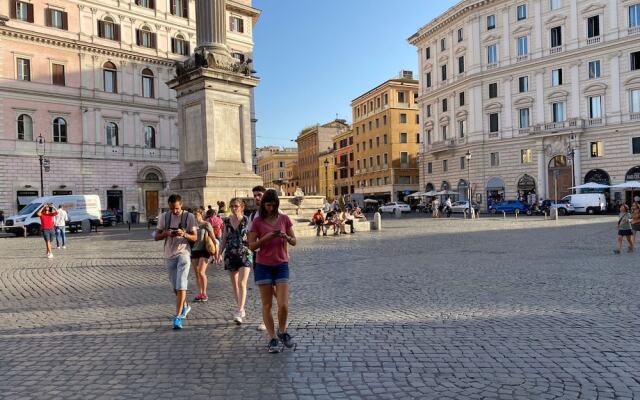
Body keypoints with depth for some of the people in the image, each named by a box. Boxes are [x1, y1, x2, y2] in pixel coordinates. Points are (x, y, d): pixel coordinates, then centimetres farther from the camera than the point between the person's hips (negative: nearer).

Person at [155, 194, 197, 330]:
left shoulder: (189, 216, -5)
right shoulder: (164, 216, 1)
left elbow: (195, 237, -3)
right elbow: (157, 236, 5)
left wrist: (184, 234, -23)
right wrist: (167, 233, -16)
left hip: (184, 254, -3)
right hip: (169, 255, 4)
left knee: (181, 286, -14)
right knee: (175, 287, 14)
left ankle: (178, 317, -10)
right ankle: (185, 306, 39)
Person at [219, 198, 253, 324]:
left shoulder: (246, 220, -3)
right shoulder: (226, 221, 7)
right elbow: (224, 239, 12)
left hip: (245, 254, -4)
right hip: (230, 255, 4)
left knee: (242, 283, -13)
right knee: (234, 284, 10)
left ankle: (239, 312, -14)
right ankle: (240, 308, 24)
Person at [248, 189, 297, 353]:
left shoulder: (284, 219, 2)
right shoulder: (257, 221, -2)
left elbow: (294, 241, 6)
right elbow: (251, 245, -4)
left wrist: (285, 236, -15)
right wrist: (267, 237, -19)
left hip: (281, 265, 1)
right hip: (263, 266, -1)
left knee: (283, 305, -4)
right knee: (267, 305, 4)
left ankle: (282, 332, 22)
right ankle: (273, 339, 17)